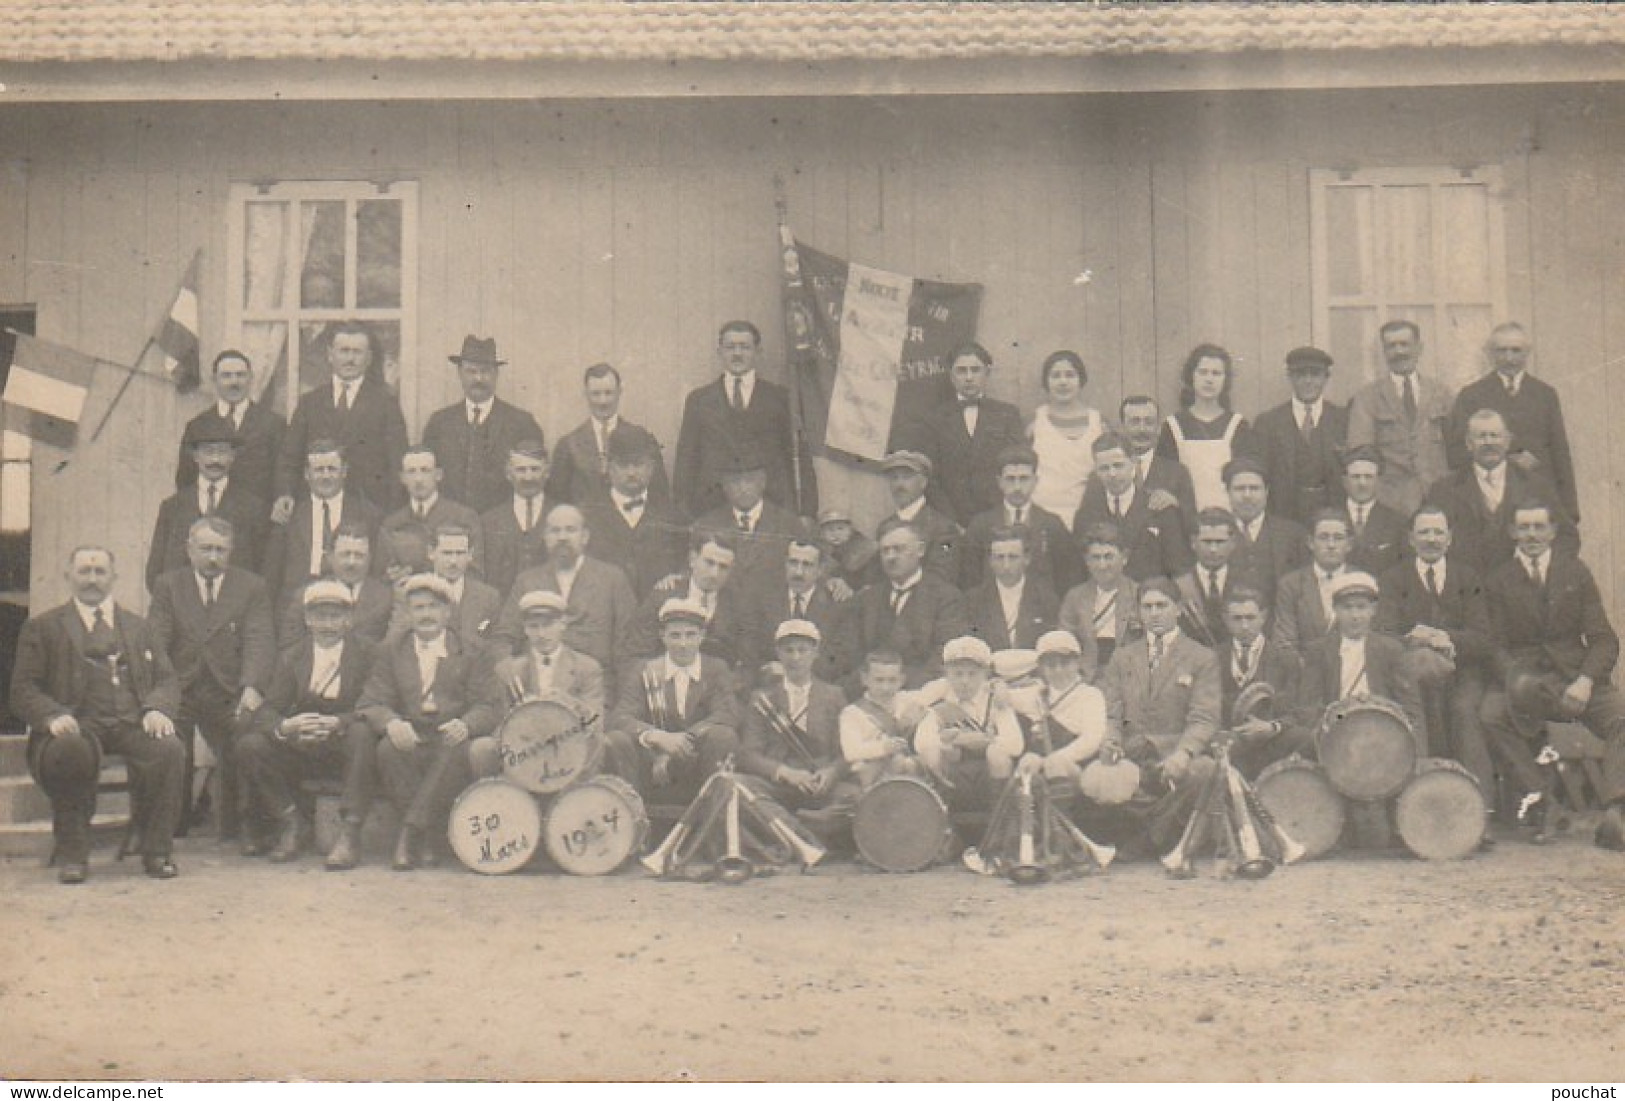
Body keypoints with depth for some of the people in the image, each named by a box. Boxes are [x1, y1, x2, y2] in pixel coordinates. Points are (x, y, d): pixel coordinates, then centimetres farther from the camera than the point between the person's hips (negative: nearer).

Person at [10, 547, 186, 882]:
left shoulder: (137, 626, 27)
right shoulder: (41, 628, 17)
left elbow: (167, 679, 19)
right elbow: (23, 689, 8)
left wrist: (157, 709, -5)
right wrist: (52, 716, -15)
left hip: (132, 723, 2)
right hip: (77, 727, -2)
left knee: (170, 750, -31)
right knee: (71, 751, -39)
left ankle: (157, 852, -16)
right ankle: (71, 853, -20)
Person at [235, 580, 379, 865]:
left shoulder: (368, 654, 0)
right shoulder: (290, 657, 9)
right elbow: (265, 713, 0)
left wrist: (337, 723, -31)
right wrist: (285, 726, -25)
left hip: (344, 749, -3)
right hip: (301, 751, 3)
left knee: (363, 734, -36)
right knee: (250, 745, -20)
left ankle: (350, 832, -30)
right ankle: (294, 824, -5)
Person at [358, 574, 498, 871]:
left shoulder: (471, 653, 14)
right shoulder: (391, 654, 18)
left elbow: (486, 707, 2)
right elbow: (371, 704, 5)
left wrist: (465, 725, -23)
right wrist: (391, 723, -20)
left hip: (451, 739, -1)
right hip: (408, 740, 1)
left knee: (456, 752, -35)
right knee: (388, 748, -32)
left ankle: (410, 833, -32)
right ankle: (420, 838, -26)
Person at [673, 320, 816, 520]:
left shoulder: (780, 397, 11)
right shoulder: (698, 400, 14)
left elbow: (801, 457, 7)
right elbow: (686, 460, 11)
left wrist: (807, 514, -1)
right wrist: (683, 516, 2)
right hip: (711, 509, 1)